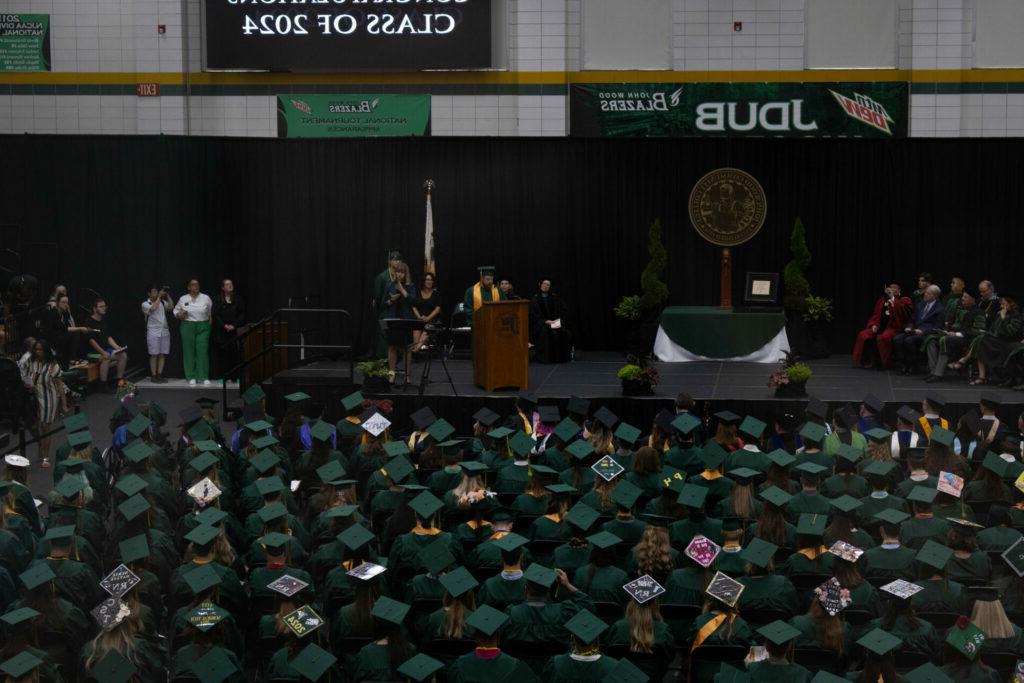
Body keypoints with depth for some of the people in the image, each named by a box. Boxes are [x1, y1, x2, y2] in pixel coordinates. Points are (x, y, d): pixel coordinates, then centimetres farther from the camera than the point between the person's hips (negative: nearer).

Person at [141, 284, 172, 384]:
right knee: (154, 355, -3)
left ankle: (159, 375, 9)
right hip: (153, 332, -4)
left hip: (164, 331, 4)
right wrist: (159, 297, -15)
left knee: (162, 354, 4)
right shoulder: (145, 304, -1)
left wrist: (167, 295, -3)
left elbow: (171, 307, 0)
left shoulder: (162, 302, 12)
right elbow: (153, 308, -19)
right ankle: (153, 376, 0)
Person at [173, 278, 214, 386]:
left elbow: (212, 311, 10)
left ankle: (204, 377, -2)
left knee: (203, 351, -6)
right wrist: (180, 315, -10)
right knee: (189, 352, 1)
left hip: (203, 327, -1)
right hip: (188, 327, 1)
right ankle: (191, 377, 8)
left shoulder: (206, 298, 3)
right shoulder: (183, 299, 4)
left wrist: (211, 322, 0)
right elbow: (176, 311, 10)